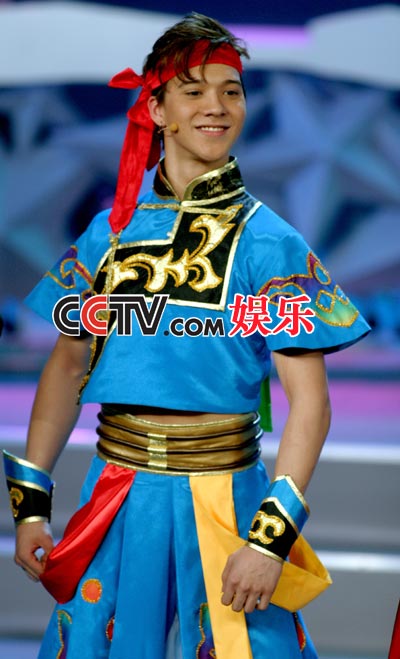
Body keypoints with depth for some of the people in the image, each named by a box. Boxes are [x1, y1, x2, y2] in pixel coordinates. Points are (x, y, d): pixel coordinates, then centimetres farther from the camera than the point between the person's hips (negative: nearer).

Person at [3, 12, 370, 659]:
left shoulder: (270, 244, -5)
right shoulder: (111, 231, 6)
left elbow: (308, 400, -9)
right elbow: (66, 366, 13)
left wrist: (273, 536, -17)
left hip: (224, 496, -3)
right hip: (116, 499, 3)